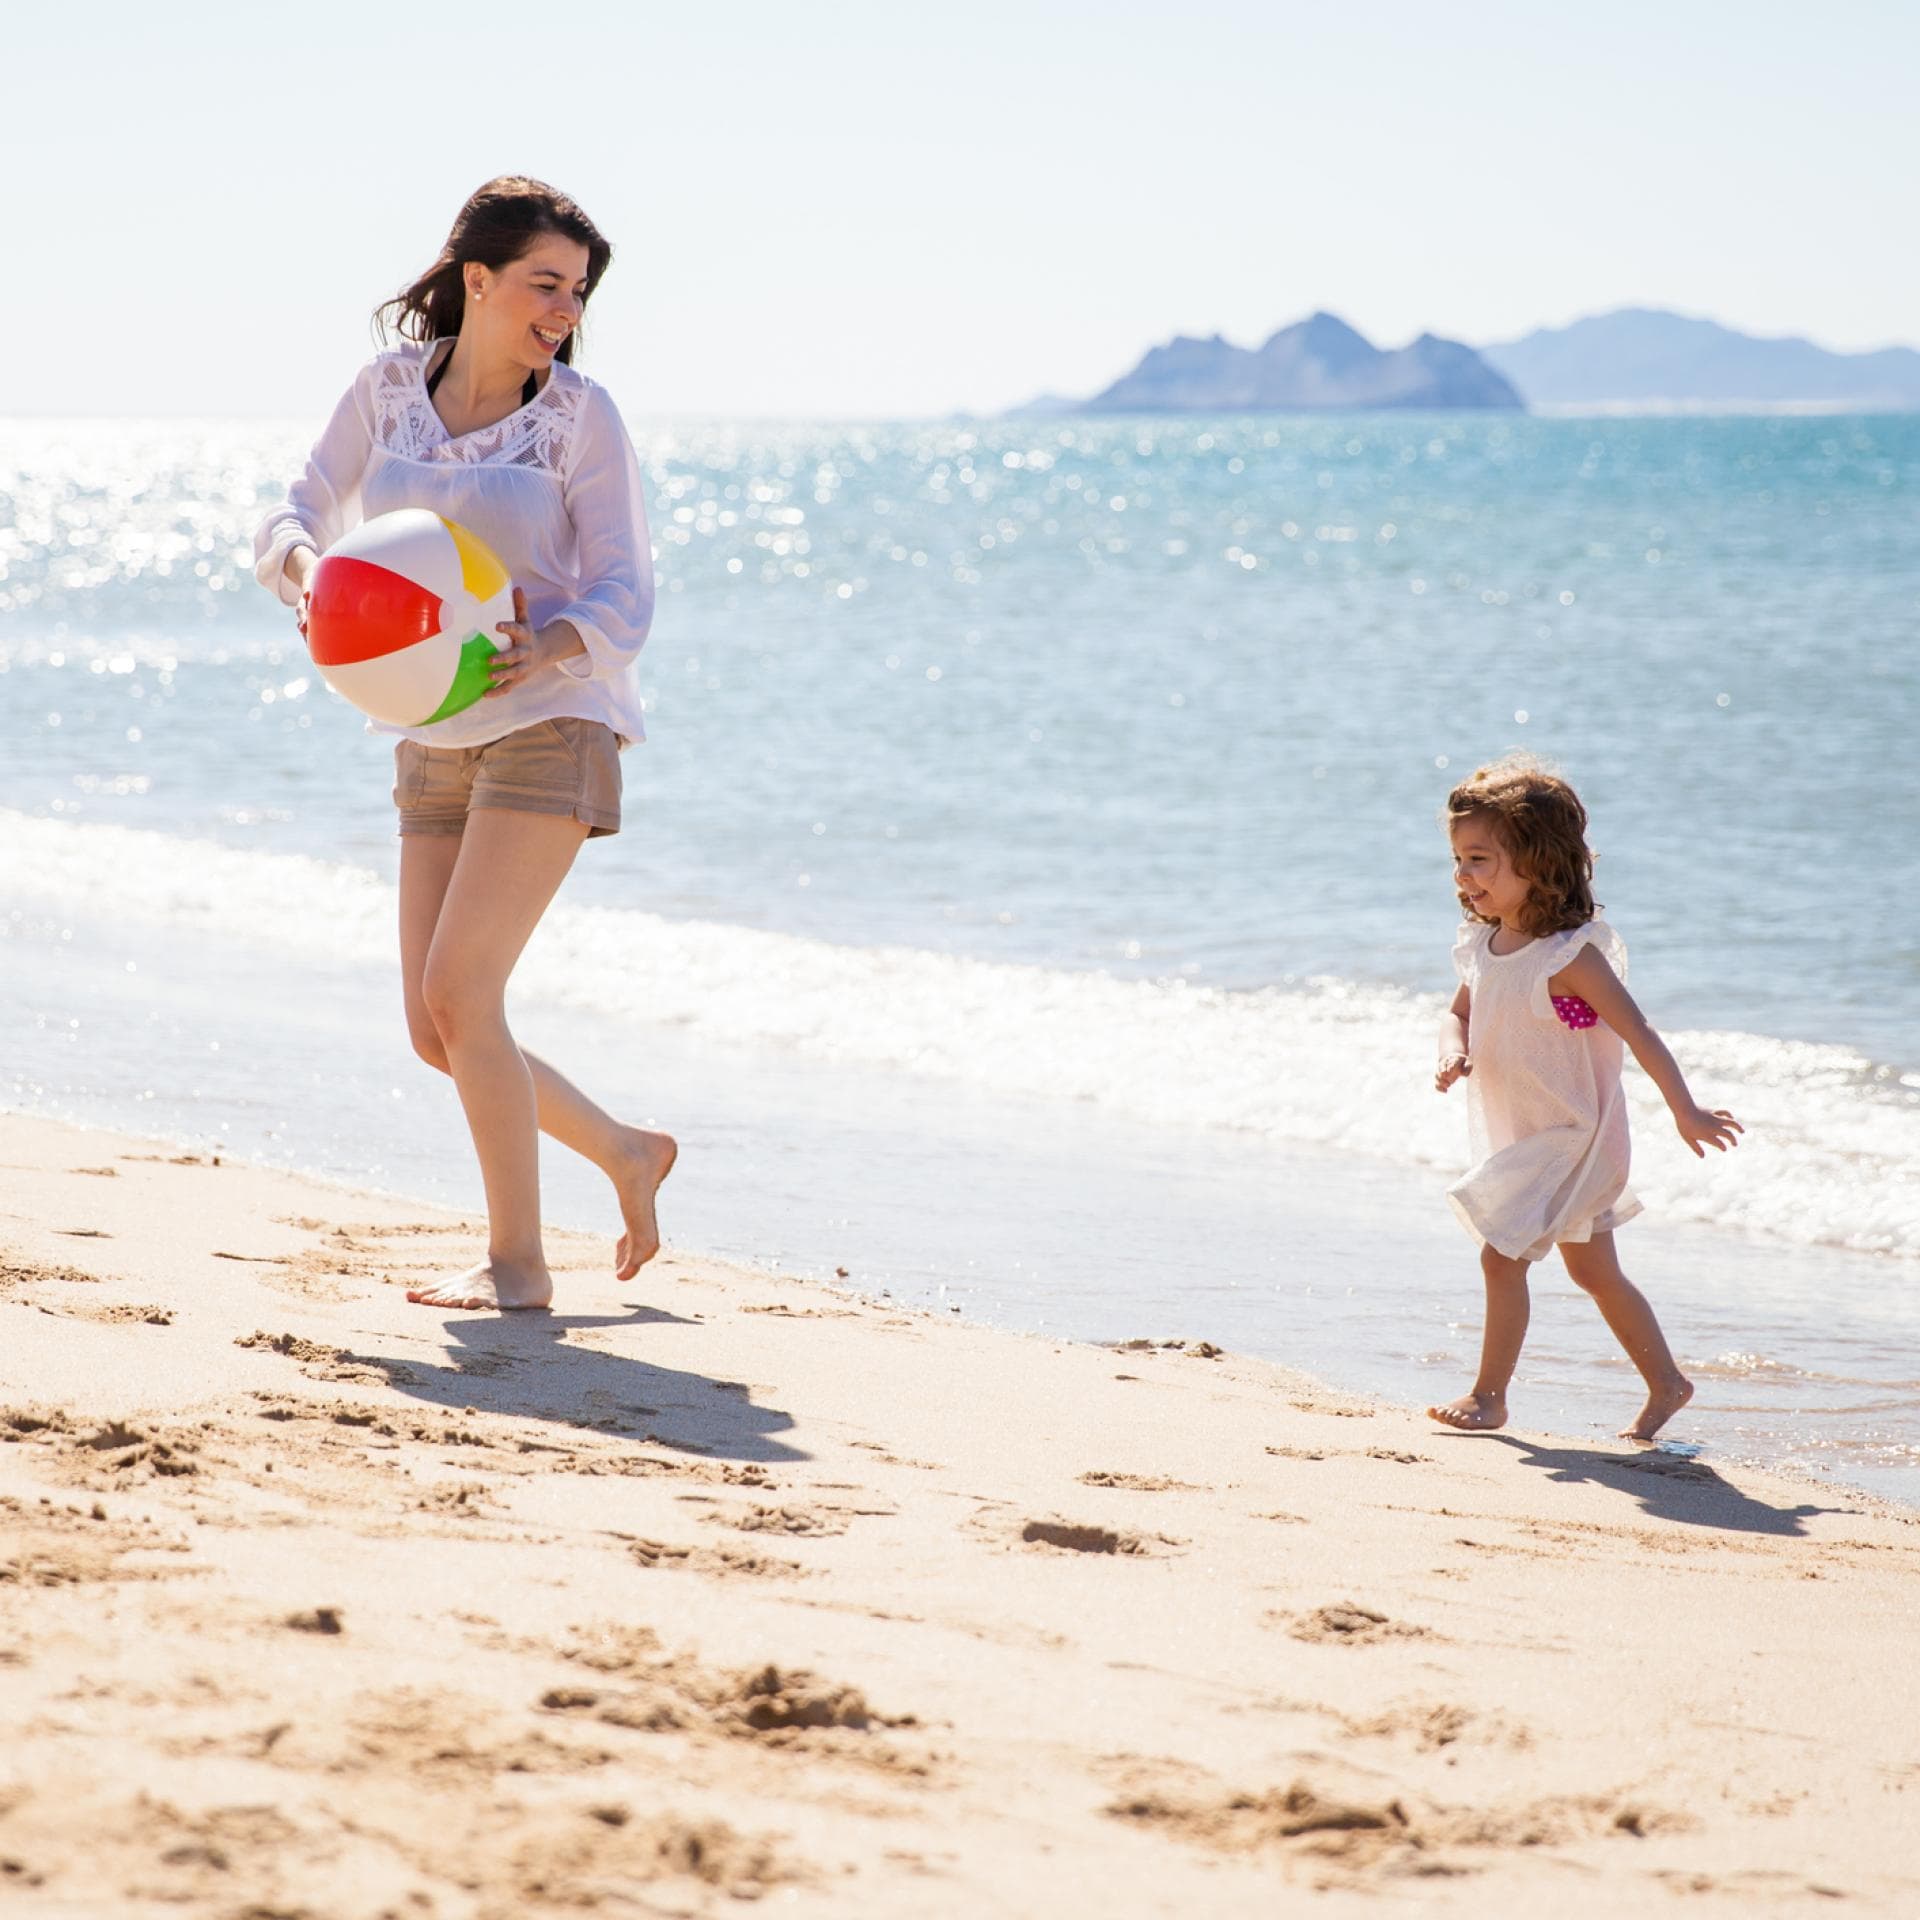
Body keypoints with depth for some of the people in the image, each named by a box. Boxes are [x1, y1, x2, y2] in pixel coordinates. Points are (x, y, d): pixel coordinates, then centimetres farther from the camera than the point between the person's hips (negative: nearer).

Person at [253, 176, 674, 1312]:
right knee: (437, 1034, 4)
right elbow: (295, 522, 7)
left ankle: (518, 1263, -6)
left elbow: (625, 596, -8)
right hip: (434, 740, 5)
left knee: (457, 990, -16)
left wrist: (547, 650, -29)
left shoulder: (581, 416, -7)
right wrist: (306, 570, -17)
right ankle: (626, 1154, 26)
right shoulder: (389, 389, 3)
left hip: (552, 724, -5)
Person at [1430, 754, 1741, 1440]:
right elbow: (1459, 1014, 13)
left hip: (1570, 1135, -8)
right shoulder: (1484, 946, 0)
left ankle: (1489, 1394, -1)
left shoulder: (1569, 955, -23)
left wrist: (1686, 1112, -23)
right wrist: (1453, 1052, -11)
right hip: (1519, 1136, 8)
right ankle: (1666, 1383, 29)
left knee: (1502, 1254, -12)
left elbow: (1637, 1033, -22)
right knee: (1594, 1272, 16)